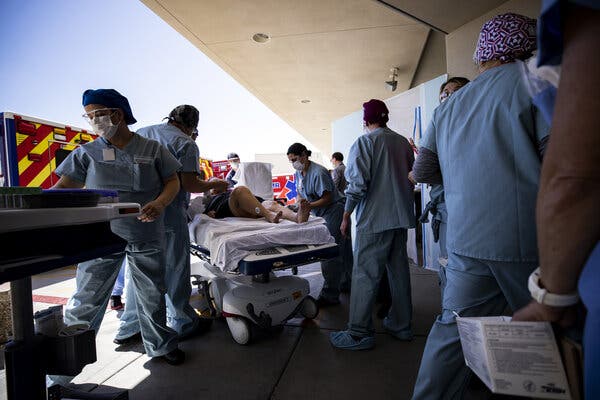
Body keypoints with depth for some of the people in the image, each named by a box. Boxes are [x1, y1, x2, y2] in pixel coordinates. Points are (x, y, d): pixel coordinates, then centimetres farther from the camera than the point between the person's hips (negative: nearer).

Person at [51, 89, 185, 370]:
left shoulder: (152, 149, 3)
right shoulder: (87, 153, 4)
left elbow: (173, 182, 4)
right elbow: (62, 188, 2)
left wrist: (160, 202, -15)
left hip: (146, 238, 0)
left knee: (152, 294, 12)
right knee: (87, 298, 6)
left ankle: (161, 345, 31)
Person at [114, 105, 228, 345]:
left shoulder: (140, 134, 15)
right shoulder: (186, 144, -5)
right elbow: (189, 183, -14)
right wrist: (214, 185, 2)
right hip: (169, 214, -6)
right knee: (174, 269, 5)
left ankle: (129, 327, 26)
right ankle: (182, 324, 19)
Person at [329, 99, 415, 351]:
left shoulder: (364, 143, -8)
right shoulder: (403, 142, 11)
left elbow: (357, 185, -15)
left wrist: (346, 217, -6)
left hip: (374, 219, -7)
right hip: (401, 217, 7)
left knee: (365, 274, -2)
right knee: (399, 270, 15)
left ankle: (359, 333, 5)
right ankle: (401, 325, 28)